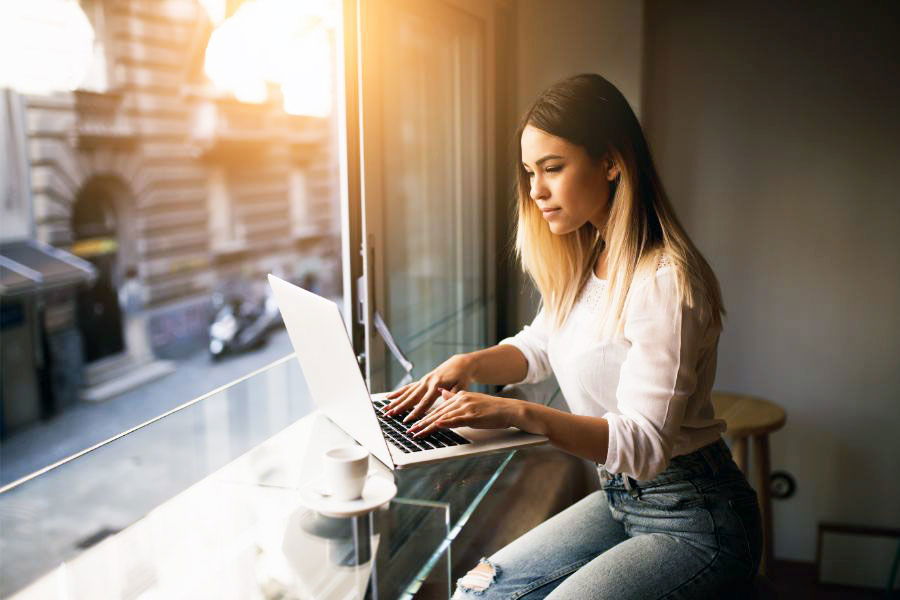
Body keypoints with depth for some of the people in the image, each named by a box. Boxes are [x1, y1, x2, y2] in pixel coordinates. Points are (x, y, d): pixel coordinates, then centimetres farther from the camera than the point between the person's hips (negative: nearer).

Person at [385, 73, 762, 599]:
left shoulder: (665, 281, -25)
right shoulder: (583, 263, 3)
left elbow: (646, 443, -27)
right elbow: (539, 347, 16)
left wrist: (519, 413, -37)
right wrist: (469, 364, -4)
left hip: (694, 520, -8)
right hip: (620, 497, 8)